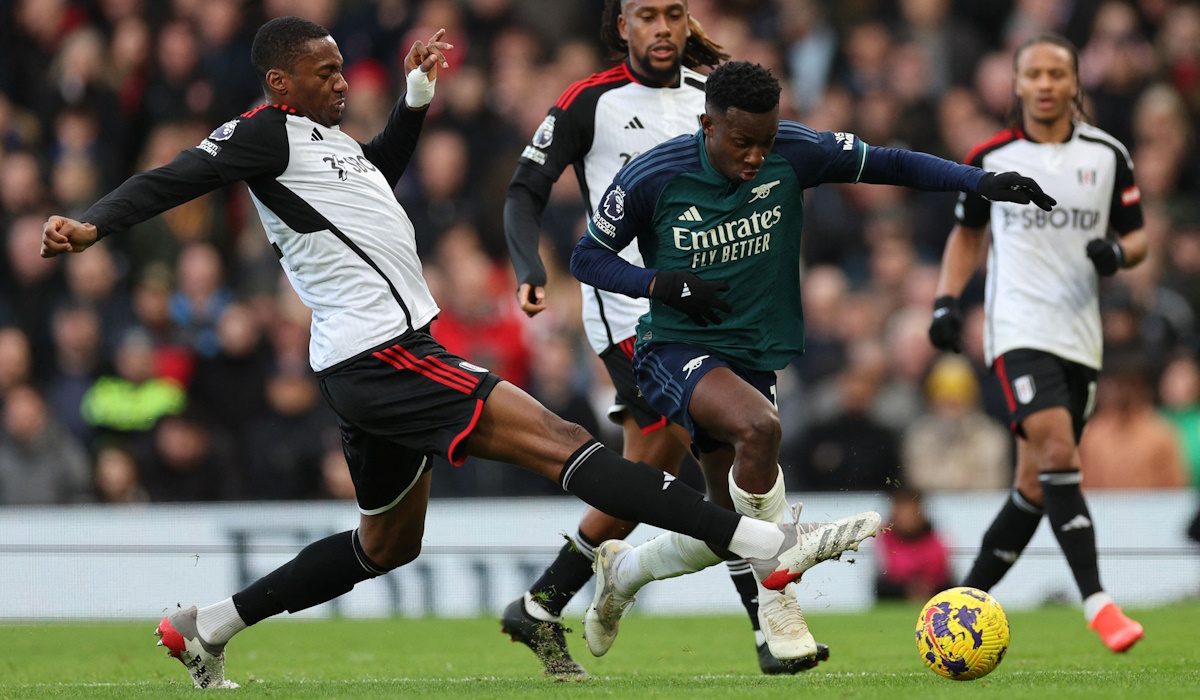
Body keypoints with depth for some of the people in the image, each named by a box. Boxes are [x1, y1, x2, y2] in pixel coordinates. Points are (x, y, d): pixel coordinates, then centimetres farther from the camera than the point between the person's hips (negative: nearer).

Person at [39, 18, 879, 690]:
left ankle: (205, 630, 28)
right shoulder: (267, 133, -9)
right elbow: (174, 178, -18)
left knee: (387, 544, 25)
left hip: (372, 363, 11)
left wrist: (416, 99, 28)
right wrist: (90, 226, -33)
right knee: (560, 442, -17)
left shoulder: (323, 136, 18)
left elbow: (378, 170, 38)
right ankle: (767, 545, -25)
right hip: (380, 352, -11)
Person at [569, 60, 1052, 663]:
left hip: (752, 358, 5)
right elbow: (586, 257, -1)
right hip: (674, 349, -5)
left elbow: (888, 164, -1)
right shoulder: (653, 177, -13)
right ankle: (778, 602, -21)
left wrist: (983, 182, -12)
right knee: (758, 426, -35)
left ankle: (622, 570, 39)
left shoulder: (793, 154, -8)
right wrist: (662, 284, -17)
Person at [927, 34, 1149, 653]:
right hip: (1018, 329, -3)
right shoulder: (990, 158, 3)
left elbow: (1136, 235, 12)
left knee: (1036, 485, 7)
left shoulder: (1107, 155, 6)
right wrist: (946, 300, 4)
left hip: (1080, 337, 3)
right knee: (1057, 450, -23)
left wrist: (1118, 253, -12)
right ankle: (1097, 604, -27)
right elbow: (967, 232, 17)